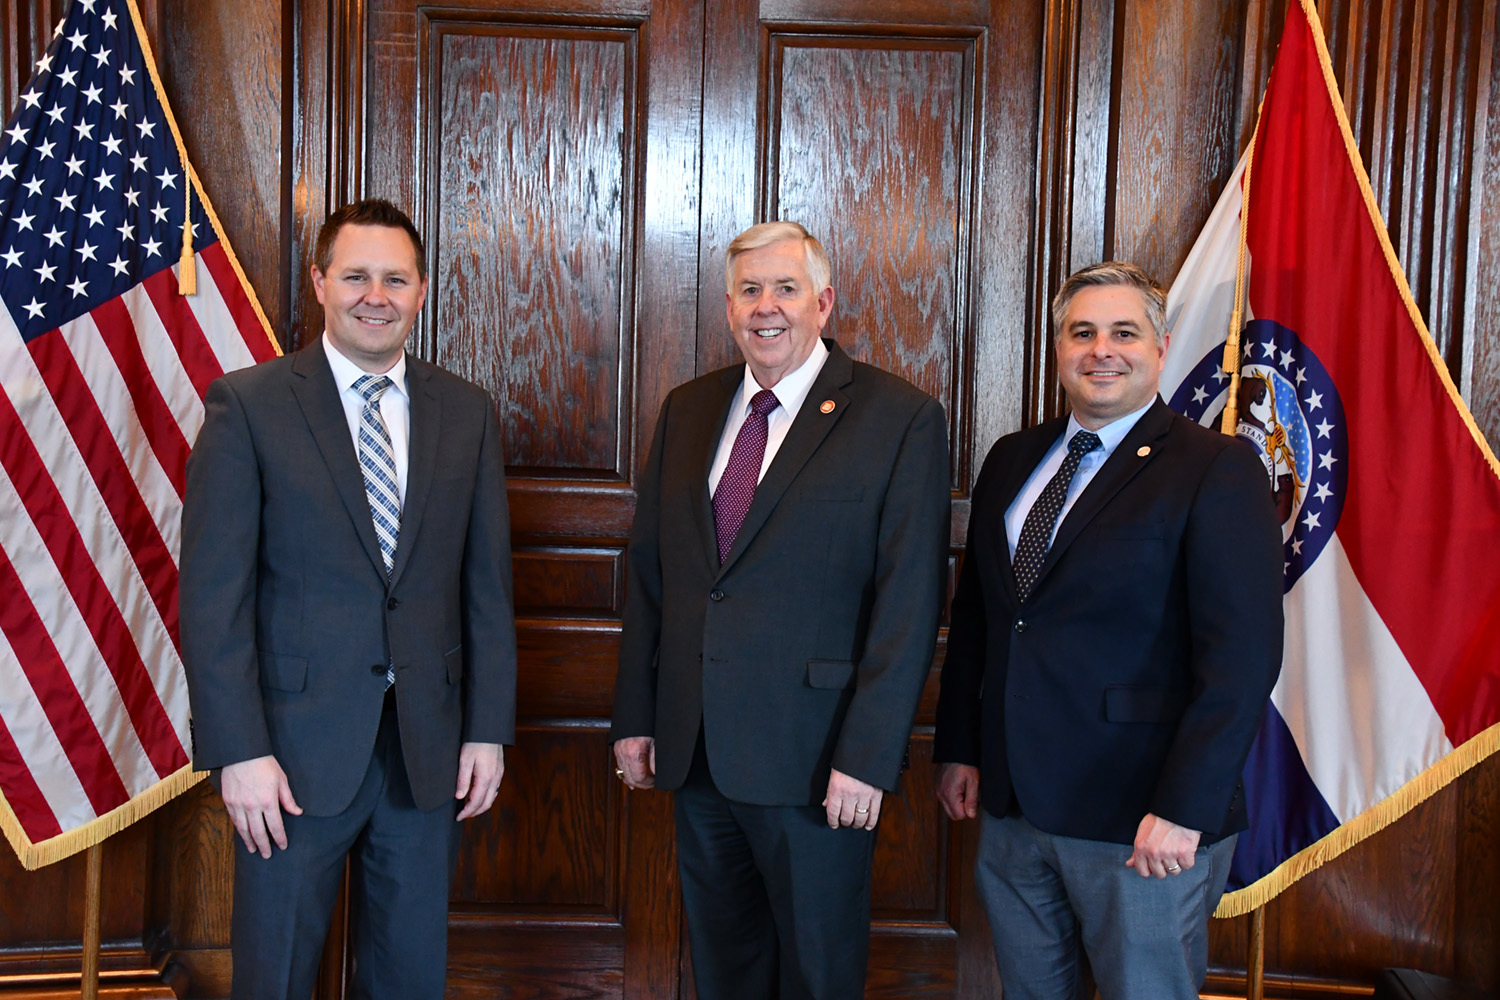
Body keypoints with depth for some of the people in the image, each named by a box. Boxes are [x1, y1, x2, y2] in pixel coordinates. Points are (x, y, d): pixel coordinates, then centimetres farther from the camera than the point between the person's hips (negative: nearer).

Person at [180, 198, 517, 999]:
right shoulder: (247, 405, -5)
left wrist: (488, 728, 3)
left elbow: (487, 582, 7)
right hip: (297, 747, -3)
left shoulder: (466, 412, 5)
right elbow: (213, 593, -9)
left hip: (428, 745, 3)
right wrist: (239, 751, -14)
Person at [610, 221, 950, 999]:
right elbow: (647, 573, 12)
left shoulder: (900, 419, -8)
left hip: (812, 759, -5)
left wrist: (869, 757, -16)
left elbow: (909, 604, -12)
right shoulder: (686, 410, 9)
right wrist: (634, 716, 8)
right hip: (694, 752, 5)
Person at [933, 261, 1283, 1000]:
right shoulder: (1012, 461, 10)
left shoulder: (1217, 468, -9)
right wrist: (958, 747, 11)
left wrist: (1185, 808, -19)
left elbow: (1243, 654, -15)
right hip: (1011, 803, 6)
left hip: (1142, 823, -5)